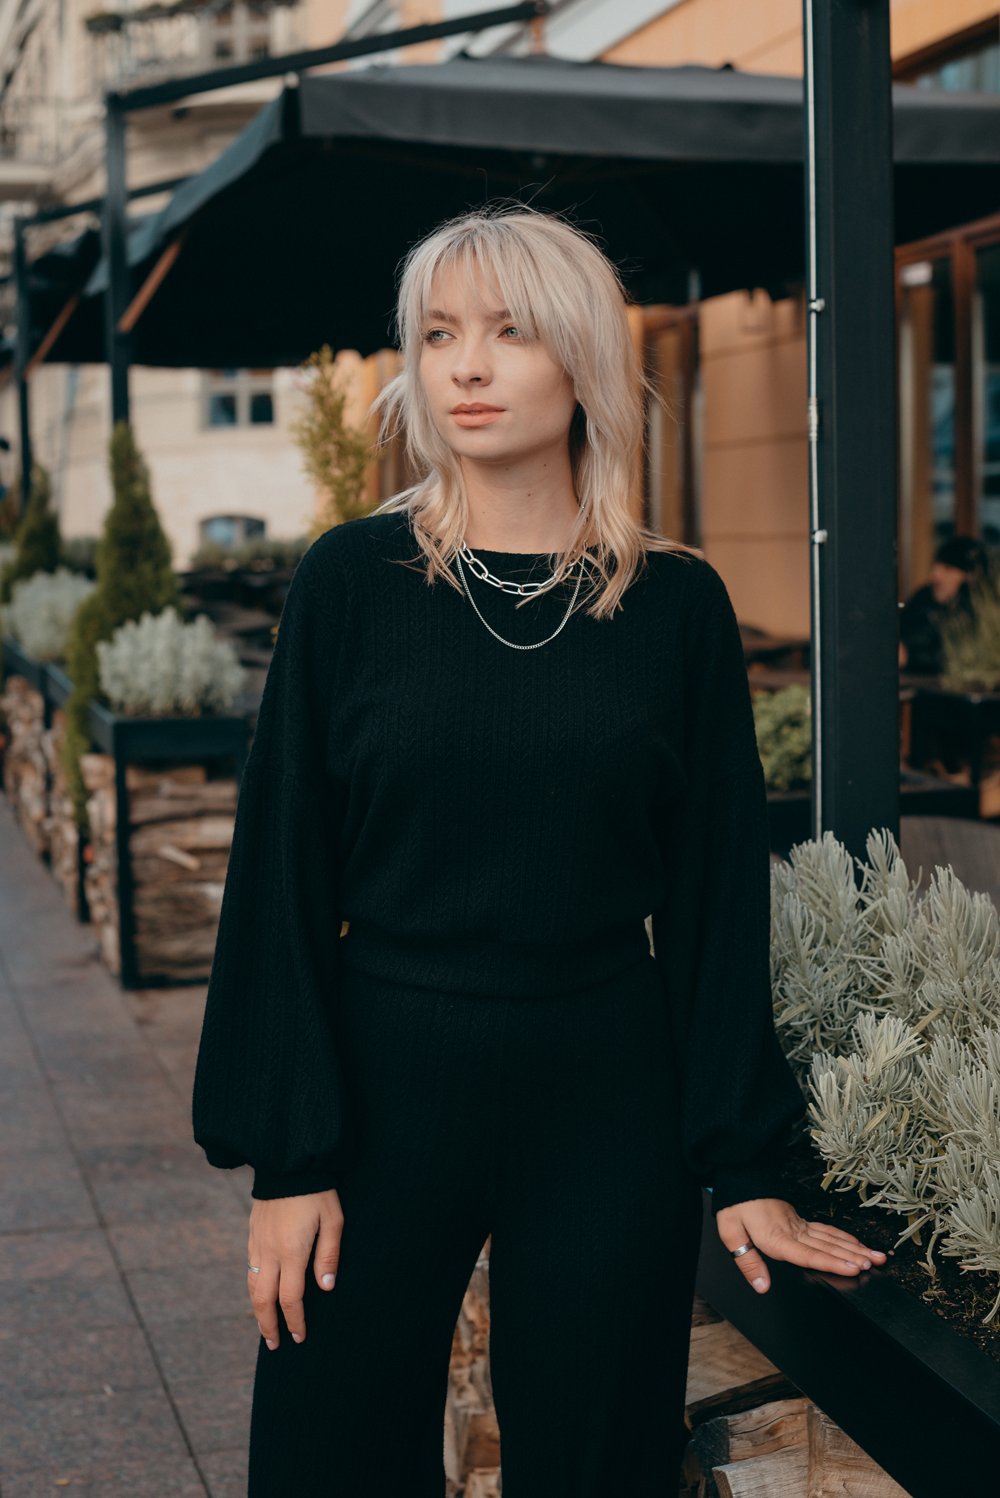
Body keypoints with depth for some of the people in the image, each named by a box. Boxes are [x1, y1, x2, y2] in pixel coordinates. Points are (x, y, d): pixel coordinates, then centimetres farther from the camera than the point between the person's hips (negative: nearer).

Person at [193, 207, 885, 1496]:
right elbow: (284, 871, -2)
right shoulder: (351, 580, -3)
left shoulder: (677, 604, -1)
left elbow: (716, 891, 2)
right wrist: (287, 1156, -6)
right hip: (383, 1076, 0)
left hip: (606, 1098, 1)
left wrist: (744, 1167, 1)